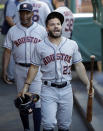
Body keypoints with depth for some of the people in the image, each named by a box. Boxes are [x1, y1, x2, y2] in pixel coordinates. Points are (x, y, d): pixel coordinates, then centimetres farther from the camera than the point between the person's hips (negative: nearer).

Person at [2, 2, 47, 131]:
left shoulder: (41, 30, 2)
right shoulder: (12, 31, 3)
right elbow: (7, 51, 4)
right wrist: (4, 70, -4)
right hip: (20, 69, 2)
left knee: (36, 100, -8)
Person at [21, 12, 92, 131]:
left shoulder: (72, 44, 6)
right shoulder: (40, 46, 1)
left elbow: (79, 66, 8)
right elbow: (34, 67, 6)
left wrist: (88, 84, 4)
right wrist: (26, 85, 2)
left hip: (66, 89, 2)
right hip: (48, 90, -2)